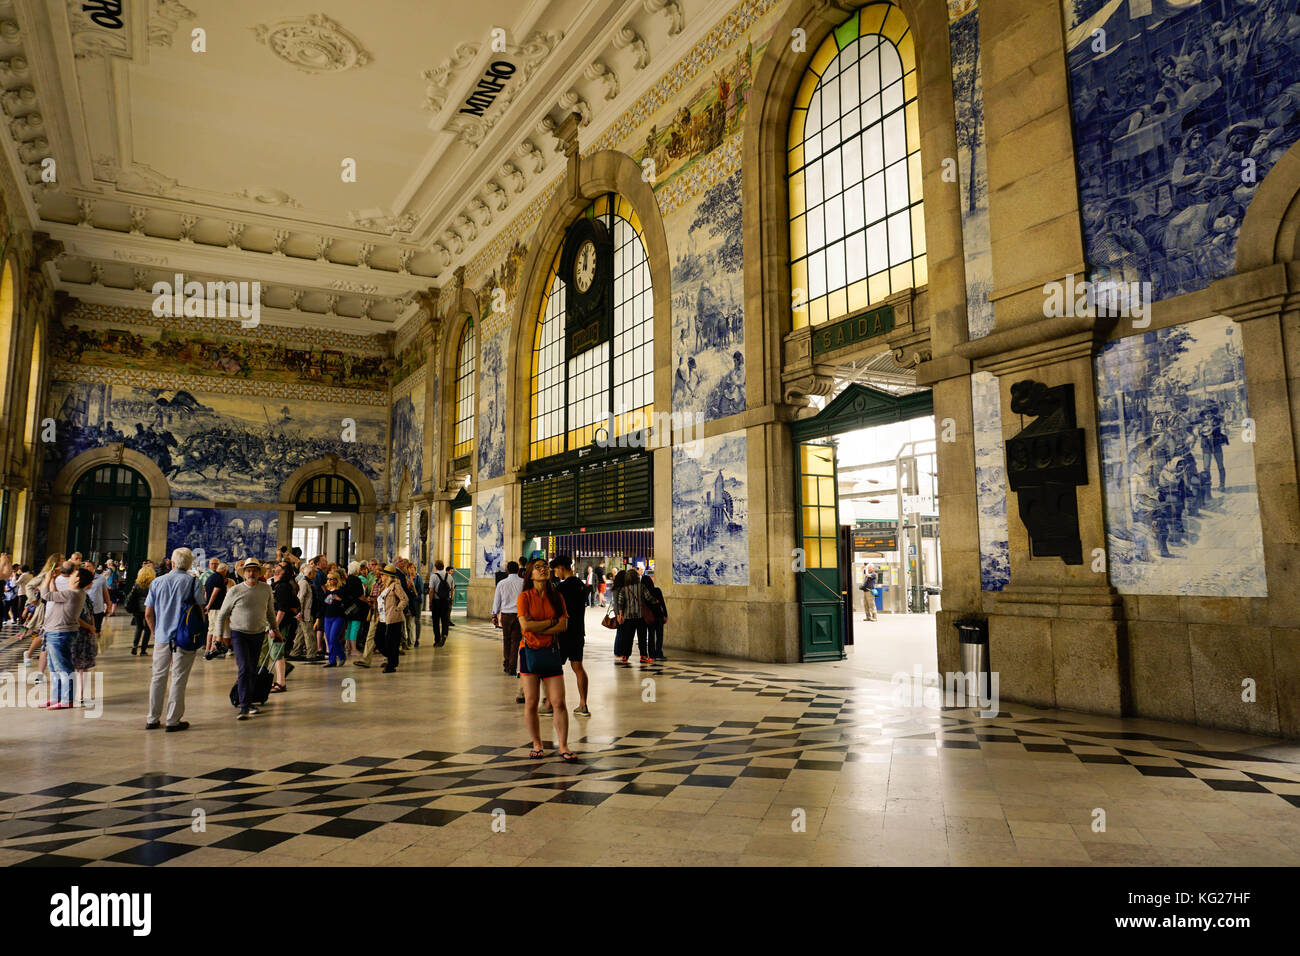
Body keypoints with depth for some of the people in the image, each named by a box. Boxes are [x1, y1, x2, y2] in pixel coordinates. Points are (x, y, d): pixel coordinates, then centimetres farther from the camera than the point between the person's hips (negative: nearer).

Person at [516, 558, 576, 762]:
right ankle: (536, 745, 16)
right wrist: (551, 621, -8)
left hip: (551, 651, 2)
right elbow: (525, 625, -15)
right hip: (530, 651, -2)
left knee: (559, 702, -2)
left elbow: (563, 626, -4)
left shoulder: (556, 597, 7)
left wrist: (538, 628, -12)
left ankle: (563, 747, 6)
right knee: (530, 703, 2)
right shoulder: (524, 596, -3)